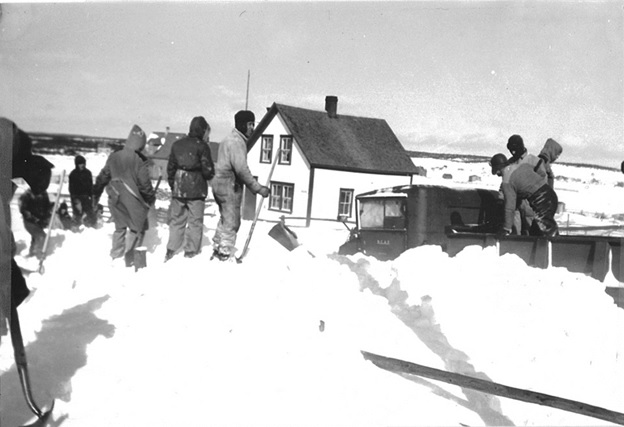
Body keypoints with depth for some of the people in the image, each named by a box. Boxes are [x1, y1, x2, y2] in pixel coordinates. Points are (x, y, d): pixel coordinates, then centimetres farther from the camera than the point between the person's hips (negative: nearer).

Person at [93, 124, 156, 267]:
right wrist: (151, 198, 4)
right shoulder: (140, 160, -15)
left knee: (120, 227, 21)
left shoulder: (113, 157, 2)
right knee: (137, 228, 9)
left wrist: (96, 193, 22)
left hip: (115, 198, 6)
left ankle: (116, 256, 24)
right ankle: (130, 259, 8)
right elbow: (144, 183, -11)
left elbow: (103, 176, 10)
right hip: (133, 199, -5)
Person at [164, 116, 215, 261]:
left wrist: (173, 185, 21)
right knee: (195, 222, 6)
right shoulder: (202, 146, -9)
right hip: (196, 189, -5)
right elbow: (208, 170, -9)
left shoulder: (177, 144, 7)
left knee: (176, 220, 14)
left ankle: (171, 250, 16)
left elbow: (170, 168, 12)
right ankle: (191, 252, 9)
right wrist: (209, 175, 13)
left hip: (178, 189, 5)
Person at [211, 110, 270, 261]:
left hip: (220, 183, 11)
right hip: (229, 186, -11)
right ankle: (225, 254, 5)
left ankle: (217, 249, 31)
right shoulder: (237, 141, -16)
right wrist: (258, 188, -23)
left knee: (225, 220, 21)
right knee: (231, 222, -2)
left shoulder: (229, 139, 18)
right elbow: (241, 169, -25)